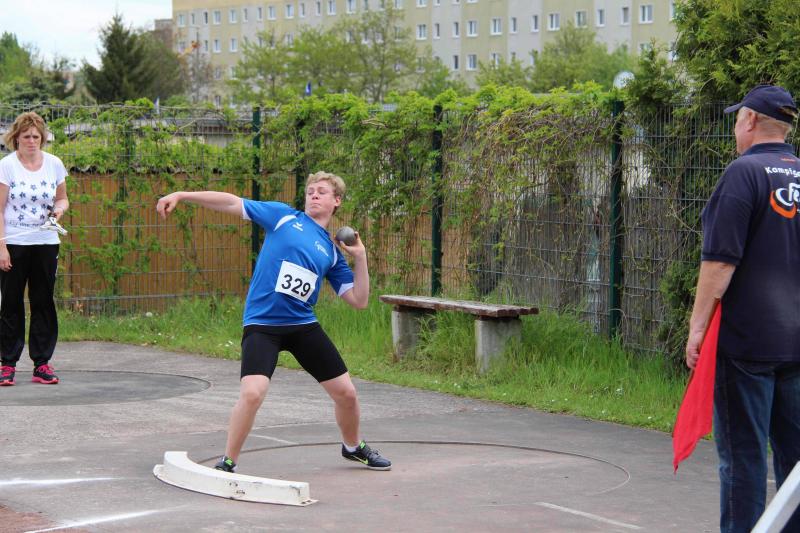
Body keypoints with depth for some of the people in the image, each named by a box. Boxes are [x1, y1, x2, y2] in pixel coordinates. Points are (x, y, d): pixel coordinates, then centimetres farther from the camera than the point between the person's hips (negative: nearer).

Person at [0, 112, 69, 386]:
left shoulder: (54, 164, 4)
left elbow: (62, 198, 16)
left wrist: (60, 208, -8)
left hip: (45, 243, 3)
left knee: (43, 302, 4)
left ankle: (42, 363, 9)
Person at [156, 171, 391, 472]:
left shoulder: (333, 252, 12)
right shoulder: (284, 216, 5)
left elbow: (359, 301, 9)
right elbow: (232, 202, 0)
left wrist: (360, 257, -1)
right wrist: (181, 195, -8)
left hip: (304, 326, 4)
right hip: (261, 324, -4)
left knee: (346, 393, 7)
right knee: (252, 393, -25)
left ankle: (353, 447, 38)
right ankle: (227, 463, -5)